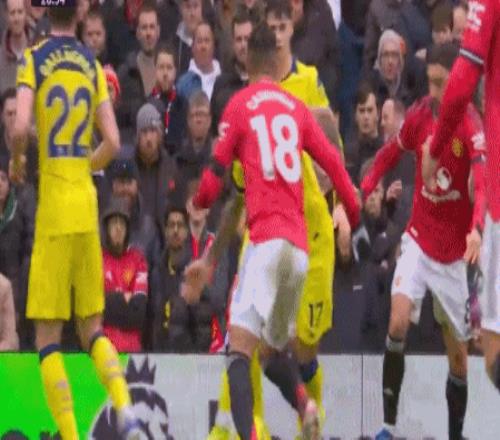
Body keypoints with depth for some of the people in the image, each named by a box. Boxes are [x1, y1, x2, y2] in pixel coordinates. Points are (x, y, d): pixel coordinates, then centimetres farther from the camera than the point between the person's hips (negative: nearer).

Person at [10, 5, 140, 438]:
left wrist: (16, 161, 4)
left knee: (47, 336, 0)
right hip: (87, 206, 4)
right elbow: (113, 143, 4)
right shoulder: (93, 66, 9)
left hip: (53, 206, -4)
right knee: (93, 327, 13)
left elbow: (21, 127, -16)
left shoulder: (34, 60, -3)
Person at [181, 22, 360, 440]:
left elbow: (214, 180, 5)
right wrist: (355, 214, 23)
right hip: (300, 247, 6)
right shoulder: (298, 108, 16)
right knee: (273, 348, 21)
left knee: (240, 346, -15)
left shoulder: (239, 106, 4)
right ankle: (305, 405, -8)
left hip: (266, 239, -6)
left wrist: (195, 199, 27)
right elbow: (334, 164, 10)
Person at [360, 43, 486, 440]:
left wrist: (477, 229, -49)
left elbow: (483, 182, -31)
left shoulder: (472, 125, -18)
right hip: (419, 239, 2)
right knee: (398, 322, -19)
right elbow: (390, 153, 13)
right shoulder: (420, 114, -5)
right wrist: (364, 189, -2)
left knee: (458, 351, 6)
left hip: (454, 250, -2)